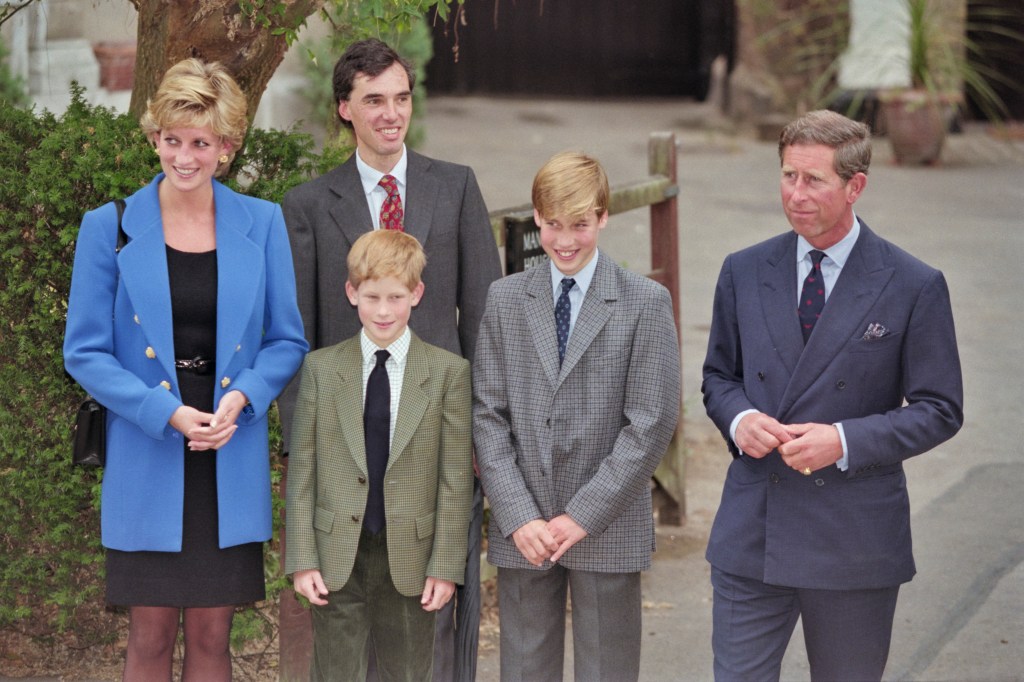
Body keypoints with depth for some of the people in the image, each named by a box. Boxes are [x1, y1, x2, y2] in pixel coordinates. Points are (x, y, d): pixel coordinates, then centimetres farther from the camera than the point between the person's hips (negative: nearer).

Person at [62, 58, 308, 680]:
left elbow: (287, 341, 7)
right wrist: (168, 413, -15)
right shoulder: (111, 227, -2)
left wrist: (240, 398, -13)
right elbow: (85, 352, -2)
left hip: (231, 464, 1)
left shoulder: (262, 224, 3)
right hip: (146, 463, -1)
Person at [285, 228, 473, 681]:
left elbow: (456, 478, 0)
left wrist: (446, 564, -4)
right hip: (336, 559, 1)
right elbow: (302, 470, 3)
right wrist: (302, 558, -2)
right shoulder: (321, 368, 3)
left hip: (409, 559, 0)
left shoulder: (448, 372, 0)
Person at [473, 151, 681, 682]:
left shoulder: (646, 303, -1)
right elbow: (486, 414, 3)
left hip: (608, 535, -2)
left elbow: (651, 422, -7)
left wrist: (584, 516, -12)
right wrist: (518, 517, -8)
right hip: (520, 535, 2)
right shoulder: (504, 300, 6)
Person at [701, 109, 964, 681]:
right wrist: (738, 419, -8)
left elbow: (939, 410, -3)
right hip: (750, 533, 2)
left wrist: (845, 441, -17)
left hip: (854, 542, -2)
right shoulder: (744, 273, 6)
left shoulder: (914, 287, -4)